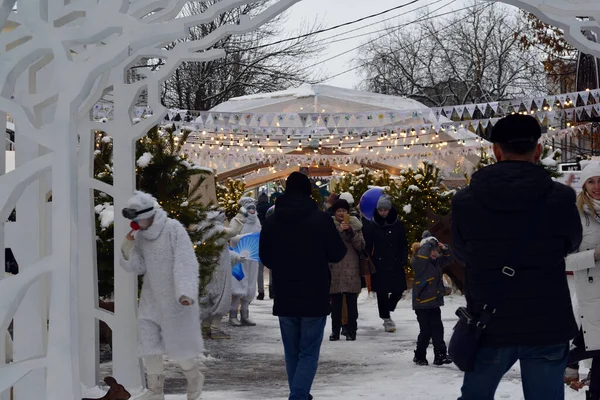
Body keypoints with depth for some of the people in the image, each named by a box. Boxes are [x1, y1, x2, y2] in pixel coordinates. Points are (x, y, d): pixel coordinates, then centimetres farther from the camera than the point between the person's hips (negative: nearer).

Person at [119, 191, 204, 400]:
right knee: (148, 343, 2)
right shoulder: (140, 235, 1)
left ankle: (194, 377, 29)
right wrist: (128, 249, -15)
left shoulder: (174, 229, -18)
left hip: (176, 298, -6)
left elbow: (186, 263, -24)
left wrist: (186, 292, -37)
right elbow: (138, 267, 4)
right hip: (152, 298, 6)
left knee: (178, 343, 2)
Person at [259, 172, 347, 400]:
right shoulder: (320, 219, -11)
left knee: (292, 353, 15)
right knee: (309, 353, -1)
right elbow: (337, 254, -3)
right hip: (315, 298, -3)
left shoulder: (272, 221, -1)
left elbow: (265, 258, 9)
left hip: (284, 298, 3)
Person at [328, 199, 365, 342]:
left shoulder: (355, 225, 9)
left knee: (352, 302, 0)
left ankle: (351, 331, 5)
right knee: (335, 302, 2)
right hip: (334, 268, 0)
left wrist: (351, 232, -10)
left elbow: (361, 246, 2)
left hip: (351, 268, 0)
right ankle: (335, 331, 7)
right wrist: (339, 230, -17)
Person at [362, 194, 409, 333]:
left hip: (395, 264, 2)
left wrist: (404, 259, -2)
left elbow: (404, 244, 8)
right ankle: (386, 319, 9)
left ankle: (387, 310, 25)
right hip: (379, 263, -1)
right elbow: (368, 245, 1)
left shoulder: (397, 225, 4)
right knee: (382, 292, -2)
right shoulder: (372, 225, 0)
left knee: (398, 289, -1)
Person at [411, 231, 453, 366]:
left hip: (434, 304, 8)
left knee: (438, 329, 6)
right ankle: (419, 357, 12)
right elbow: (422, 255, -35)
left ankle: (440, 355, 11)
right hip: (422, 305, -7)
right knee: (426, 331, -2)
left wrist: (445, 249, 1)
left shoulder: (437, 262, 10)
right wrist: (428, 242, -25)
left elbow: (448, 258, 21)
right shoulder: (420, 262, -14)